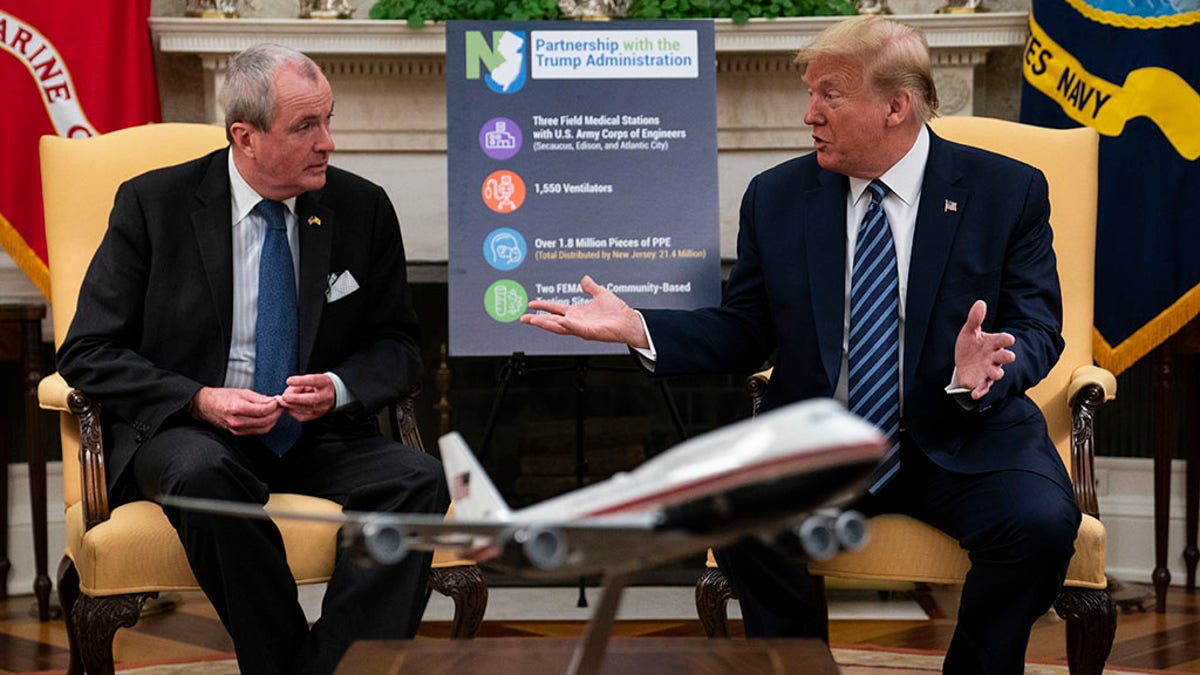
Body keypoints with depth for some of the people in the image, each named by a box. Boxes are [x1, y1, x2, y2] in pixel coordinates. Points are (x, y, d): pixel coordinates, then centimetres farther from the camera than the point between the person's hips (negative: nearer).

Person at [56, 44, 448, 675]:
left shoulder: (363, 209, 5)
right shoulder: (153, 203, -2)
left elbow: (397, 345, 12)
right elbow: (86, 354, -3)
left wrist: (339, 387, -12)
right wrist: (201, 401, -17)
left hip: (319, 435, 3)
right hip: (185, 430, -2)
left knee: (419, 479, -27)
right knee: (203, 473, -38)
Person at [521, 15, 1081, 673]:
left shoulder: (1009, 191, 0)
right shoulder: (776, 196, 6)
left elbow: (1037, 330, -1)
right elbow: (742, 332, 9)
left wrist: (983, 372, -25)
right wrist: (635, 327, -8)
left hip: (964, 438, -1)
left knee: (1039, 524, -30)